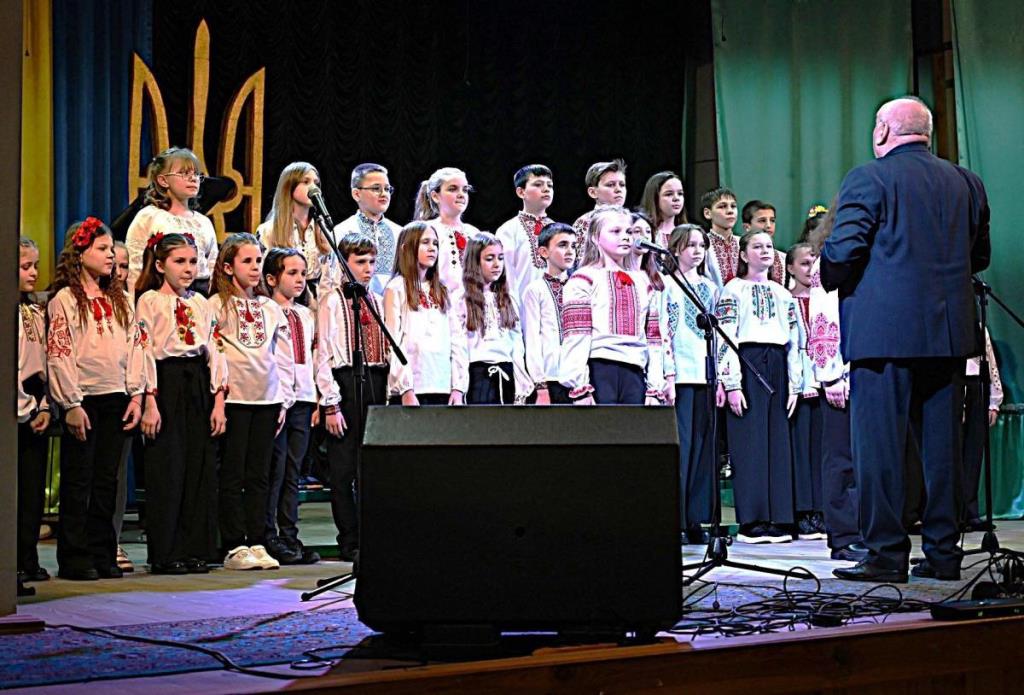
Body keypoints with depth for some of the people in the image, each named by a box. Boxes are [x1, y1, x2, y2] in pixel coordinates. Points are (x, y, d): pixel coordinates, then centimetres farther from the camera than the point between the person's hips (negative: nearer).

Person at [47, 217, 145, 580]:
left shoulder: (119, 299, 14)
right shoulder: (65, 299, -4)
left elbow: (134, 346, 12)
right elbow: (59, 353, -9)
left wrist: (136, 394, 3)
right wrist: (71, 404, -13)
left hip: (116, 399, 5)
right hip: (83, 400, -5)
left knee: (107, 480, 8)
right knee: (78, 481, 0)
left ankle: (103, 555, 14)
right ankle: (74, 559, 5)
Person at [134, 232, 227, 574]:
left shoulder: (201, 303, 13)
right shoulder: (150, 300, -2)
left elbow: (215, 350, 11)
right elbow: (144, 352, -8)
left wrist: (218, 401, 4)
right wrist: (150, 402, -14)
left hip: (199, 384, 5)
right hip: (167, 383, -5)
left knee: (201, 467, 4)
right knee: (167, 470, -3)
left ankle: (197, 549, 11)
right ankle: (166, 553, 4)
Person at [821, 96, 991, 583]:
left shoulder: (868, 178, -7)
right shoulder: (966, 183, 11)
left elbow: (842, 251, -14)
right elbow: (980, 256, 16)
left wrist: (831, 281, 6)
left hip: (884, 332, -6)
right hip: (949, 333, 6)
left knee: (879, 445, -1)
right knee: (942, 443, 10)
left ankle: (886, 554, 0)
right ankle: (943, 552, 14)